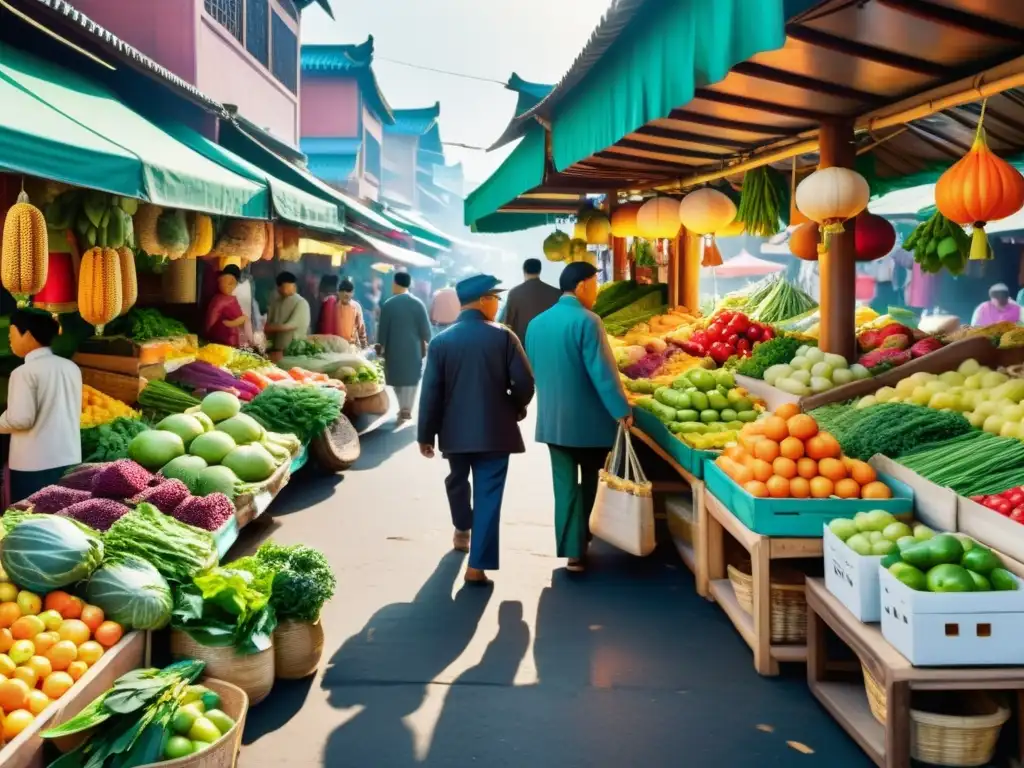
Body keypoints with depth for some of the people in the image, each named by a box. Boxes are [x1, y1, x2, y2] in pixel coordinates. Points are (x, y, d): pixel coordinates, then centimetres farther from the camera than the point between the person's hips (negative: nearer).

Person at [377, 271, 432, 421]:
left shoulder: (388, 304, -7)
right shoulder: (418, 304, -5)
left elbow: (383, 328, -3)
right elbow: (425, 328, -4)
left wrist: (381, 346, 8)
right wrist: (426, 344, 10)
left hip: (394, 348, 0)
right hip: (414, 348, 0)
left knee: (397, 378, 13)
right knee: (411, 378, 8)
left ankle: (403, 408, 13)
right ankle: (406, 409, 5)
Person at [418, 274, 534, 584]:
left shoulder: (441, 341, -3)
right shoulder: (504, 336, -8)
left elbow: (431, 393, -4)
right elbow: (525, 383, -9)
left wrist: (426, 435, 3)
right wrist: (516, 408, 11)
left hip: (455, 430, 3)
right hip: (494, 430, -2)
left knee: (458, 480, 27)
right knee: (488, 495, 1)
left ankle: (462, 530, 48)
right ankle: (477, 565, -2)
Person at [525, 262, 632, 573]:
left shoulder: (536, 323, 7)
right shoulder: (587, 321, -15)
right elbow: (602, 371, -19)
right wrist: (621, 411, -15)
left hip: (552, 418, 5)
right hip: (588, 419, -5)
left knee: (565, 485, 7)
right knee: (591, 483, 14)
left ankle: (572, 551, 6)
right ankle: (583, 541, 25)